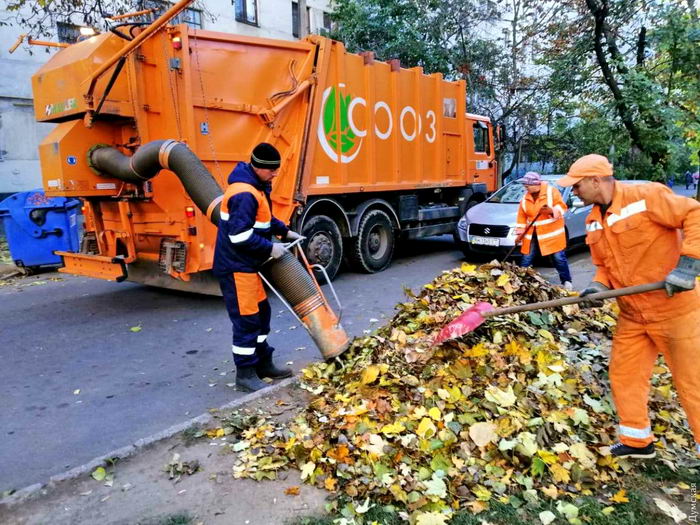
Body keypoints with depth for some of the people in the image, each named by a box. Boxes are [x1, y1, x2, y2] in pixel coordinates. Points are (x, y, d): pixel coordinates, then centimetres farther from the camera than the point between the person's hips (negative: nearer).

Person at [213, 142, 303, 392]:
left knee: (261, 312, 17)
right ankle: (245, 373, 10)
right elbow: (240, 235, -28)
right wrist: (270, 248, -19)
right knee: (246, 319, -3)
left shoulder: (257, 186, 11)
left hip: (246, 264, 11)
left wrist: (285, 231, 16)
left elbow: (264, 218, 24)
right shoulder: (244, 194, -23)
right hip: (236, 267, -11)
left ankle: (263, 363, 29)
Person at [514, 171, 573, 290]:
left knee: (559, 258, -1)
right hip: (532, 234, 4)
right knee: (526, 259, 7)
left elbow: (562, 207, -12)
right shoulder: (525, 198, 7)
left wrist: (552, 211, -32)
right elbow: (522, 216, 11)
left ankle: (566, 281, 13)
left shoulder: (551, 191, -8)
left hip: (552, 232, -4)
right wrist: (519, 232, 4)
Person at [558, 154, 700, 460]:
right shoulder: (594, 222, 7)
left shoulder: (646, 196, -16)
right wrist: (599, 287, -5)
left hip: (675, 309, -7)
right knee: (624, 376, 13)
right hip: (632, 315, 8)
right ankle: (637, 441, 31)